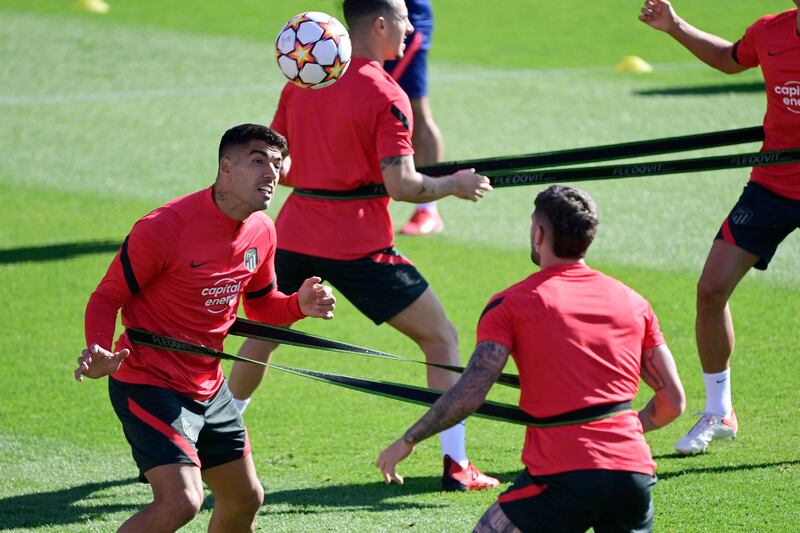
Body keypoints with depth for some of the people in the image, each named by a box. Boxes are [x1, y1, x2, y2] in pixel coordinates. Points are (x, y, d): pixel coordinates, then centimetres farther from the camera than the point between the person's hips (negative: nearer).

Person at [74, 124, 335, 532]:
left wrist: (298, 305, -4)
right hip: (149, 385, -8)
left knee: (245, 499, 17)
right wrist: (100, 353, -34)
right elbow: (106, 298, -14)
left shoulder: (261, 231, 2)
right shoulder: (165, 227, -21)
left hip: (208, 387, 8)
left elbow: (259, 304, 18)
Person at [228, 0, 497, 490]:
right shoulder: (386, 95, -10)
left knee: (262, 335, 27)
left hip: (295, 235, 6)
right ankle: (456, 464, 0)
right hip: (359, 246, -6)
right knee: (441, 338, 5)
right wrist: (453, 186, -1)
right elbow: (401, 184, -16)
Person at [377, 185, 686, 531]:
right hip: (633, 470, 4)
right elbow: (672, 401, 15)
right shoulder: (634, 302, 14)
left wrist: (408, 441, 7)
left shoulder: (510, 304, 2)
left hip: (565, 476, -4)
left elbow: (469, 394, -6)